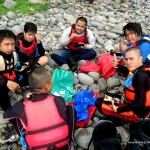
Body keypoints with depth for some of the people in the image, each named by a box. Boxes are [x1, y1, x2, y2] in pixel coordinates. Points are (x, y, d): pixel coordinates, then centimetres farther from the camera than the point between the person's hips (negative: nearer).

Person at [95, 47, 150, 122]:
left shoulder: (141, 76, -31)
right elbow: (128, 72, 21)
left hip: (136, 112, -10)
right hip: (132, 104, 10)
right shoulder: (141, 70, -4)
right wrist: (117, 65, 3)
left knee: (99, 103, -9)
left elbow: (140, 104, -30)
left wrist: (118, 110, -22)